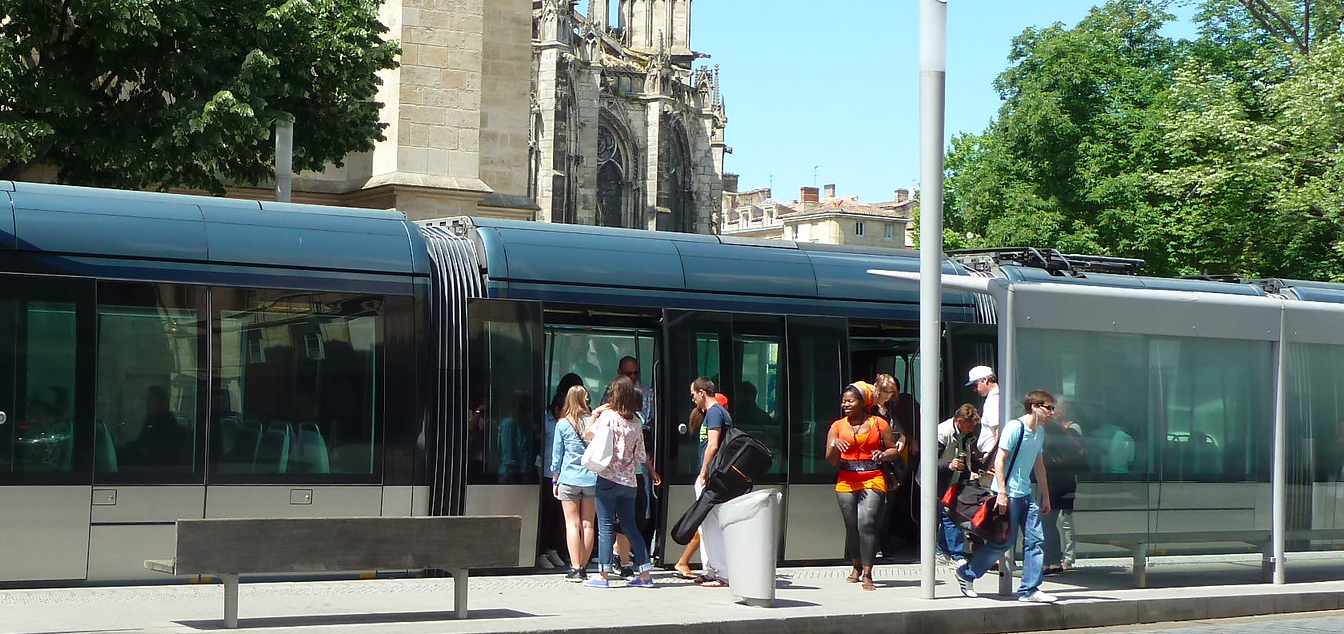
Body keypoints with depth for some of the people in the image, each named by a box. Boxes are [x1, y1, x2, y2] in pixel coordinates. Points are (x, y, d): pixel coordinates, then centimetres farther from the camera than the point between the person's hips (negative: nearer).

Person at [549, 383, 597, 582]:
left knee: (572, 524, 1)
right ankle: (583, 567, 10)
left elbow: (557, 454, 4)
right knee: (588, 524, 7)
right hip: (592, 479, 1)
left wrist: (555, 480, 13)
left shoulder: (562, 424, -2)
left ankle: (575, 568, -5)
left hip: (569, 479, -1)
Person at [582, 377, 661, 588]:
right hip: (628, 480, 5)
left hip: (608, 477, -5)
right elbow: (641, 453, 12)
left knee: (605, 527, -2)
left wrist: (595, 414, 7)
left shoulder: (609, 415, -7)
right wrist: (652, 471, 28)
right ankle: (645, 574, 10)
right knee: (630, 526, 12)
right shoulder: (635, 420, 8)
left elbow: (588, 433, -6)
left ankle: (603, 575, -4)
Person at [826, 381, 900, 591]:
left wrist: (883, 455, -12)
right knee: (852, 527, 9)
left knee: (866, 523, -17)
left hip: (873, 481, -3)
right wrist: (835, 444, -13)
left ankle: (867, 575, -15)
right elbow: (831, 460, 7)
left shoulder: (878, 423, 4)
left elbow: (894, 449, 10)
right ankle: (857, 567, 31)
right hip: (846, 483, 3)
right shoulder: (838, 426, 10)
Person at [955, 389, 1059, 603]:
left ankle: (1029, 590, 4)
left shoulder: (1040, 432, 13)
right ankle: (966, 573, 15)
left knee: (1035, 540, 0)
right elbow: (999, 459, -16)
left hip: (1025, 494, 8)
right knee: (1005, 541, -2)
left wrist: (1046, 497, 23)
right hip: (1008, 494, -8)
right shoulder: (1015, 427, -13)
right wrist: (1001, 492, -22)